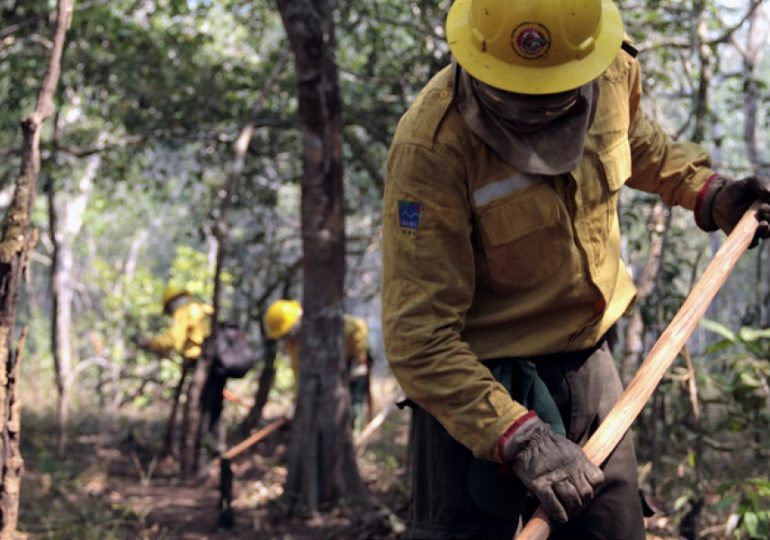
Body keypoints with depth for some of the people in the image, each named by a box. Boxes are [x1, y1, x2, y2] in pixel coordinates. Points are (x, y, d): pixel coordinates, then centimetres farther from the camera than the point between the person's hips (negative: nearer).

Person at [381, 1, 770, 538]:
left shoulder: (615, 70, -10)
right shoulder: (432, 146, -29)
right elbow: (418, 337, -29)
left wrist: (707, 191, 2)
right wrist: (518, 436, -37)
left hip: (587, 357, 6)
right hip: (477, 374, -6)